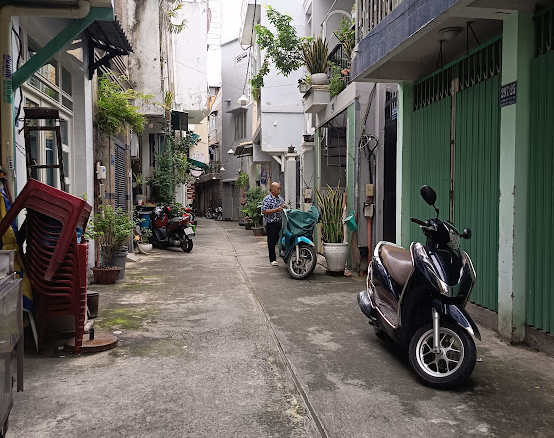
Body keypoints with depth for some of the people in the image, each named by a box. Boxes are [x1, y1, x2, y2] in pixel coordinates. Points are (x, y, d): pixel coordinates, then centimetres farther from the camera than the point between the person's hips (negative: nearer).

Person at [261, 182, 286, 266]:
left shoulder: (280, 198, 13)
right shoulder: (267, 199, -8)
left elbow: (283, 209, 25)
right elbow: (264, 211, -15)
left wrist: (283, 207, 0)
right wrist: (276, 210, -20)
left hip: (281, 223, 5)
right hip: (271, 224, -5)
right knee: (272, 242, 1)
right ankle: (273, 259, 9)